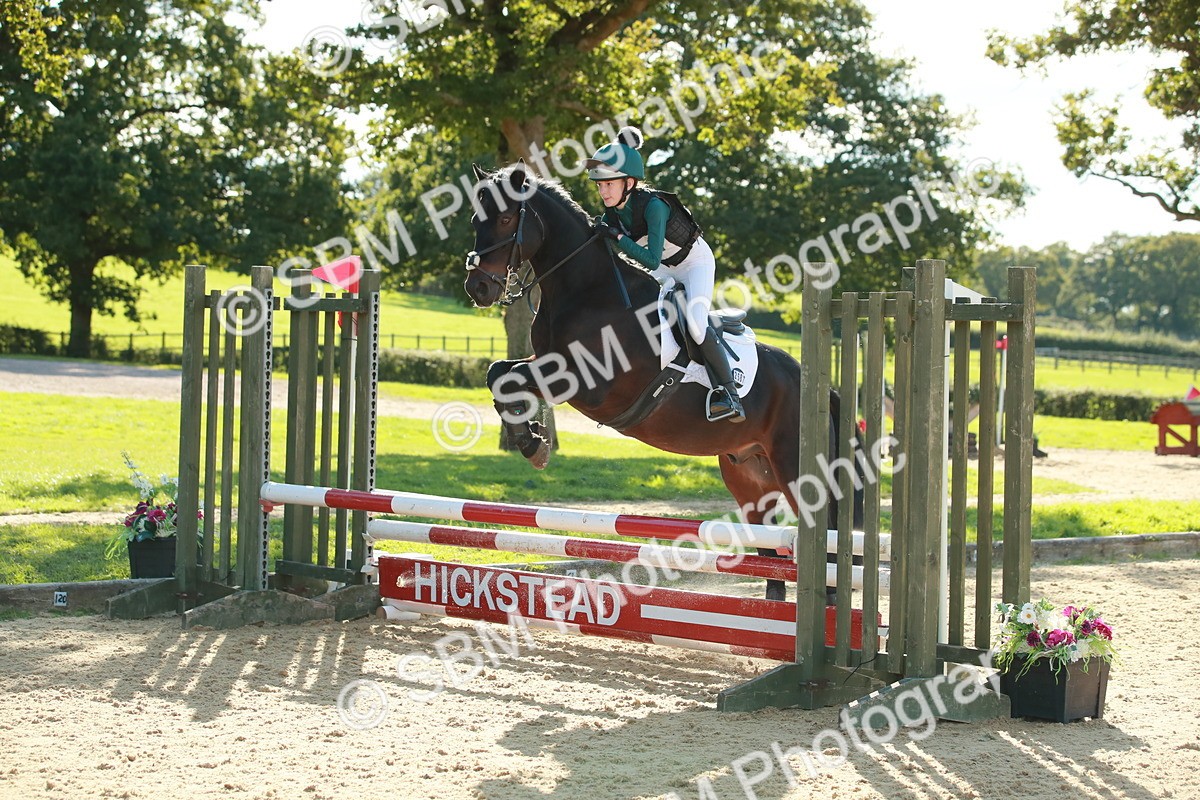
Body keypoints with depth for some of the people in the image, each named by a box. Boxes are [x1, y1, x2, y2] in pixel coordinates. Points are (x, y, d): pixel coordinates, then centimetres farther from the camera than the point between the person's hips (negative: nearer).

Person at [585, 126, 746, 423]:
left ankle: (729, 393, -16)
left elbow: (651, 260, -39)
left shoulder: (653, 206, -34)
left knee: (696, 324, -26)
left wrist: (618, 237, -43)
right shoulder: (612, 210, -14)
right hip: (666, 268, 8)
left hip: (695, 261, -8)